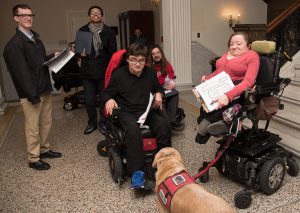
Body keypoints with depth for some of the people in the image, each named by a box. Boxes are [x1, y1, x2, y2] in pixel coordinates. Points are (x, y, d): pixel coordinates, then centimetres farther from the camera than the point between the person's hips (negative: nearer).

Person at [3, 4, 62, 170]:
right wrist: (33, 95, -22)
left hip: (45, 90, 8)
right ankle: (33, 159, 17)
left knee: (46, 123, 16)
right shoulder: (14, 44, -14)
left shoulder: (36, 39, 13)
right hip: (31, 94, -8)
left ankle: (44, 149, 33)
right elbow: (21, 72, -19)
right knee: (33, 127, 3)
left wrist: (52, 56, 5)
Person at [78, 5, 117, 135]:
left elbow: (113, 52, 2)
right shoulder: (82, 30, 6)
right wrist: (80, 53, -8)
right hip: (87, 71, 1)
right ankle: (92, 123, 24)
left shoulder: (108, 31, 2)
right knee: (89, 100, 5)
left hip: (104, 70, -1)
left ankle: (103, 123, 23)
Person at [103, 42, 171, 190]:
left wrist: (159, 94, 1)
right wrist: (109, 100, -17)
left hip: (148, 110, 4)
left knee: (164, 124, -27)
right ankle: (136, 174, -34)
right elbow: (107, 93, 6)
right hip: (127, 112, -3)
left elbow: (158, 88, 24)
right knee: (133, 130, -36)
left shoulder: (150, 73, 8)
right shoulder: (118, 75, -3)